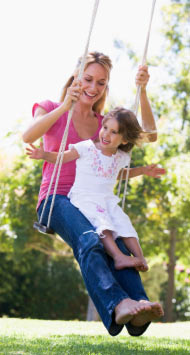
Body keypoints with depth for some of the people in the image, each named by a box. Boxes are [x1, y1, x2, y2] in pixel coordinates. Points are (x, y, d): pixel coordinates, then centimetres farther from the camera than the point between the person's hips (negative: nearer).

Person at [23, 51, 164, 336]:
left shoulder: (106, 123, 21)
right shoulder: (52, 110, 11)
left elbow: (150, 136, 8)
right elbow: (28, 136, -10)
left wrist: (142, 92, -1)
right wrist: (65, 106, -18)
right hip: (56, 201, -4)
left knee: (117, 246, -31)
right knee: (89, 241, -37)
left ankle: (139, 305, -54)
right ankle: (118, 305, -60)